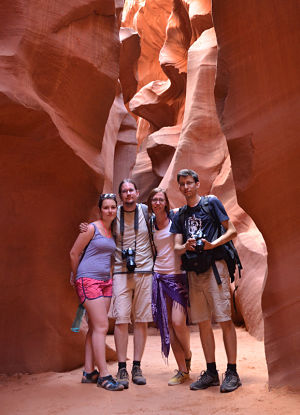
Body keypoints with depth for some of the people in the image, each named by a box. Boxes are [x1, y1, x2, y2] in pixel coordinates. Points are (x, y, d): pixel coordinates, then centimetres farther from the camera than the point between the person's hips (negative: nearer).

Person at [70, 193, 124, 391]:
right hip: (88, 280, -7)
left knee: (95, 327, 9)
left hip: (105, 282, 7)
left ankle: (89, 372, 17)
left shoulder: (113, 231, 12)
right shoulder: (92, 228, -7)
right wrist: (76, 277, 6)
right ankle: (104, 375, -4)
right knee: (101, 326, -10)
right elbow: (74, 253, -3)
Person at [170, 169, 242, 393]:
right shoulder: (180, 215, 17)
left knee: (224, 319, -5)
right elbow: (177, 247, 10)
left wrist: (212, 244, -17)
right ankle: (211, 372, 17)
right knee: (202, 322, 8)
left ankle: (232, 372, 4)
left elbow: (232, 231, -2)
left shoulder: (211, 202, 3)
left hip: (214, 266, -5)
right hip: (194, 271, 5)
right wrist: (185, 246, -13)